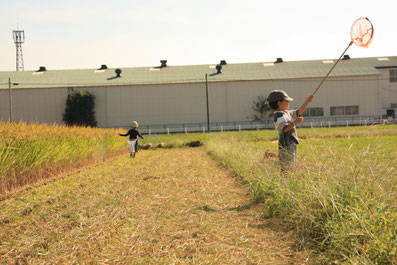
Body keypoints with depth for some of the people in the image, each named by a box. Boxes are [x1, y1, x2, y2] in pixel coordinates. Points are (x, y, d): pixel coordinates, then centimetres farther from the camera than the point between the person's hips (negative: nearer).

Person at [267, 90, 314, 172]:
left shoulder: (287, 113, 15)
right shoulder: (279, 115, -14)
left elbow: (299, 112, 23)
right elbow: (285, 128, -27)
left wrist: (307, 101, 17)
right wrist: (295, 122, -35)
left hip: (291, 146, 10)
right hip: (286, 147, -10)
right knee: (285, 169, -12)